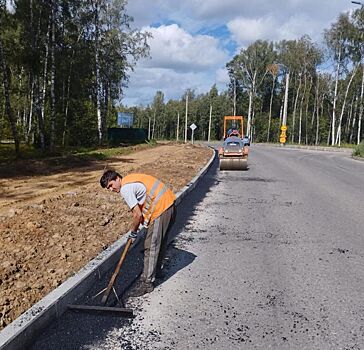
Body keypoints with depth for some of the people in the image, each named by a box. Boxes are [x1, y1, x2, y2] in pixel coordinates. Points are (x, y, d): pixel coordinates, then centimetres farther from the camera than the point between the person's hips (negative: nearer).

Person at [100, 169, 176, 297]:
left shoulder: (125, 189, -14)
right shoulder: (130, 179, 16)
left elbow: (138, 215, -15)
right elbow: (139, 209, 18)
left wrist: (133, 231, 1)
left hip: (160, 209, -10)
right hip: (169, 204, 10)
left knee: (151, 246, -3)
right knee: (161, 241, 23)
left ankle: (147, 283, 4)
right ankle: (156, 270, 41)